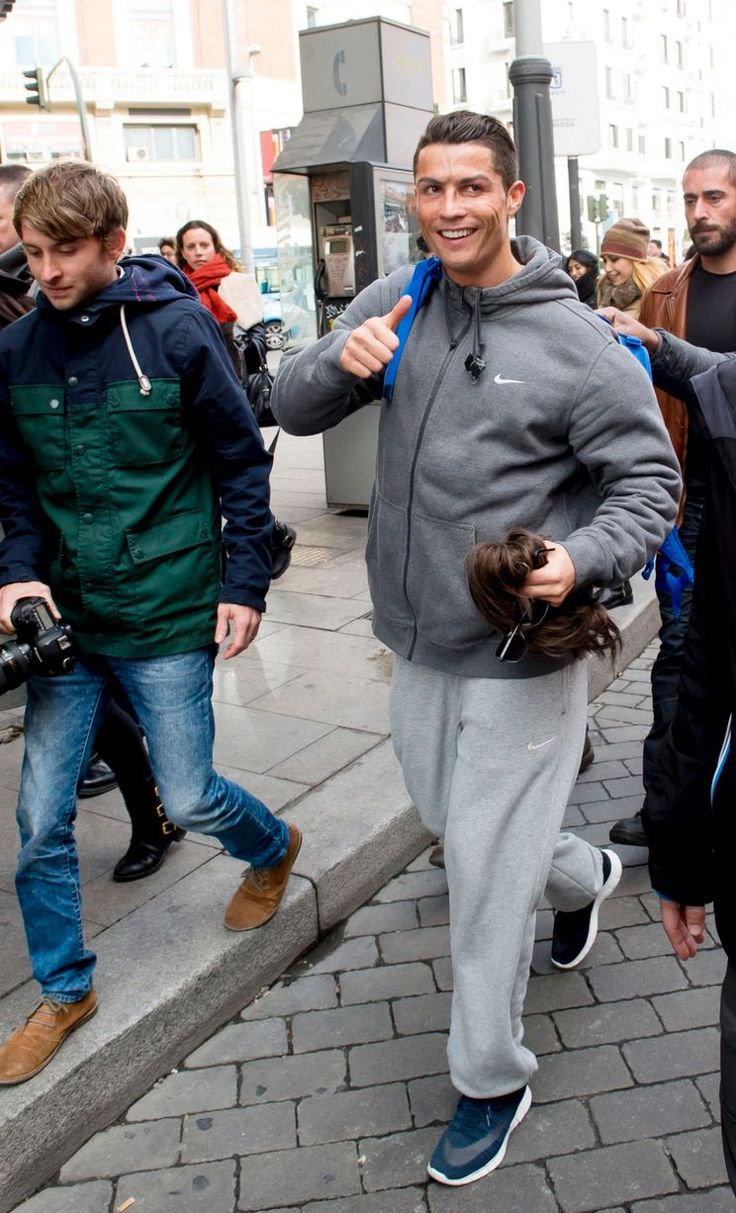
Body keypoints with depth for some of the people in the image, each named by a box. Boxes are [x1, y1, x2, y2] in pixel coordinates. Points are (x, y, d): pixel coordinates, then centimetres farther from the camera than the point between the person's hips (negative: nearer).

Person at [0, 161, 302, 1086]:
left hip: (168, 616, -4)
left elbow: (242, 462, -4)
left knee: (188, 799, 6)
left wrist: (244, 584, -7)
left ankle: (274, 849, 42)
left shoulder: (175, 331, -8)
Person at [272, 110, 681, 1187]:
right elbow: (292, 408, 4)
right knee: (451, 821, 24)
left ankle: (490, 1080, 28)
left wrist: (581, 559, -28)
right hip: (417, 646, 6)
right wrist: (343, 360, -19)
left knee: (486, 870, 4)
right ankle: (582, 874, 55)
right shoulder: (395, 303, 2)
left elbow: (652, 484, -8)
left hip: (520, 662, -6)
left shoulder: (578, 344, -13)